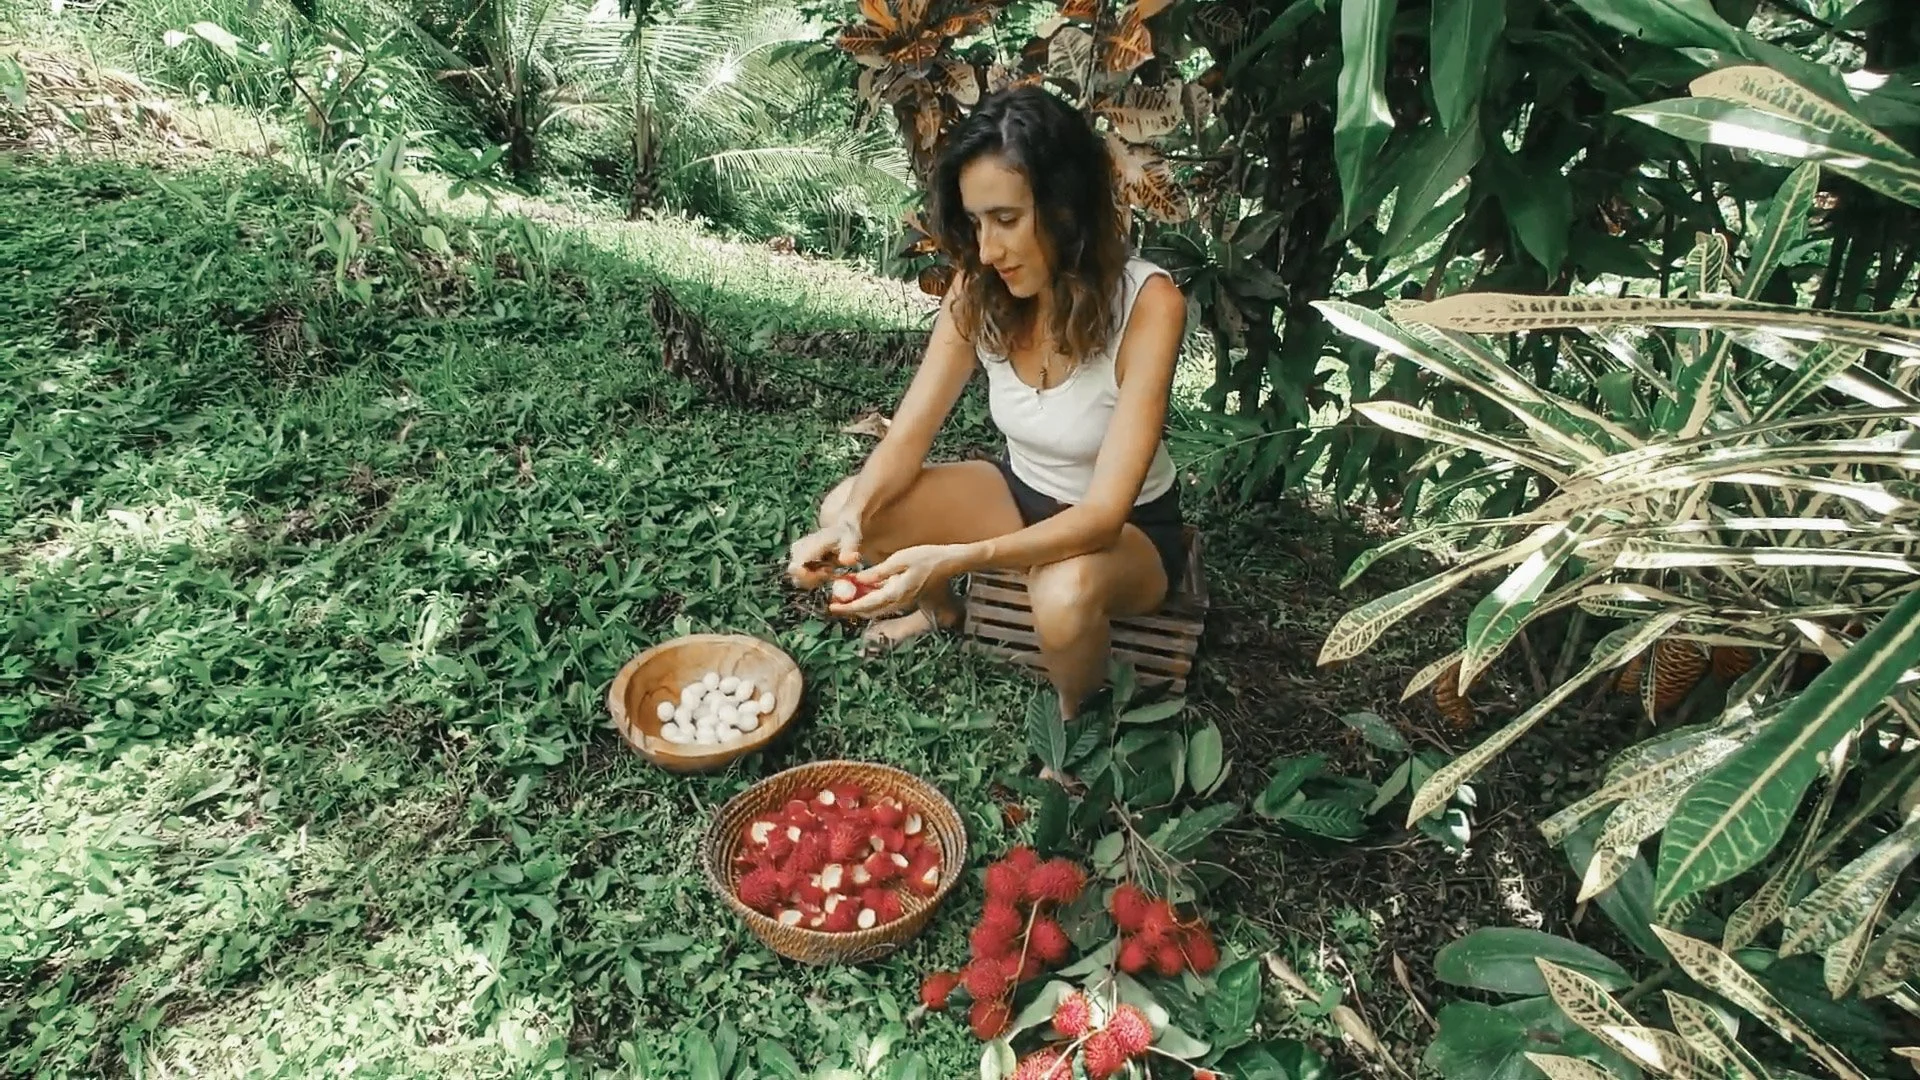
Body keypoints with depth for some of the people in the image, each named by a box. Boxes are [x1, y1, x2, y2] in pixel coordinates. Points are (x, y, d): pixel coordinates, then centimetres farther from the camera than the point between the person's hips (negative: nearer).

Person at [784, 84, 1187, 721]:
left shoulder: (1148, 305, -30)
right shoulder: (978, 290, -15)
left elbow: (1102, 515, -34)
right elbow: (908, 435, -12)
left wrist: (947, 559, -46)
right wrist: (852, 521, -34)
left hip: (1128, 528, -4)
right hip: (1023, 494, 5)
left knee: (1066, 592, -39)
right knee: (844, 510, -12)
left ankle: (1077, 724, -3)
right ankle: (939, 610, 21)